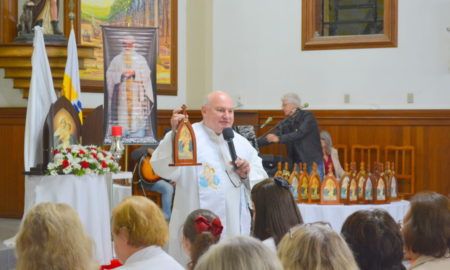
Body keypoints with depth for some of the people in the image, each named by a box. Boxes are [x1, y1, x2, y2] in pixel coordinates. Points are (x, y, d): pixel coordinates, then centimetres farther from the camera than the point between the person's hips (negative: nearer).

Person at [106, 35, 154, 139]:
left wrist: (134, 73, -15)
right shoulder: (117, 60, 12)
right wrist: (121, 74, -14)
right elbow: (110, 75, 3)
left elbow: (146, 74, 1)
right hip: (121, 97, 0)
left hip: (137, 96, 0)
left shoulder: (140, 59, 11)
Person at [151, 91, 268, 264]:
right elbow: (164, 170, -19)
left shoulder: (241, 143, 15)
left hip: (236, 229, 6)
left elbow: (261, 182, 17)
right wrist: (174, 133, -31)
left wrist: (247, 174, -5)